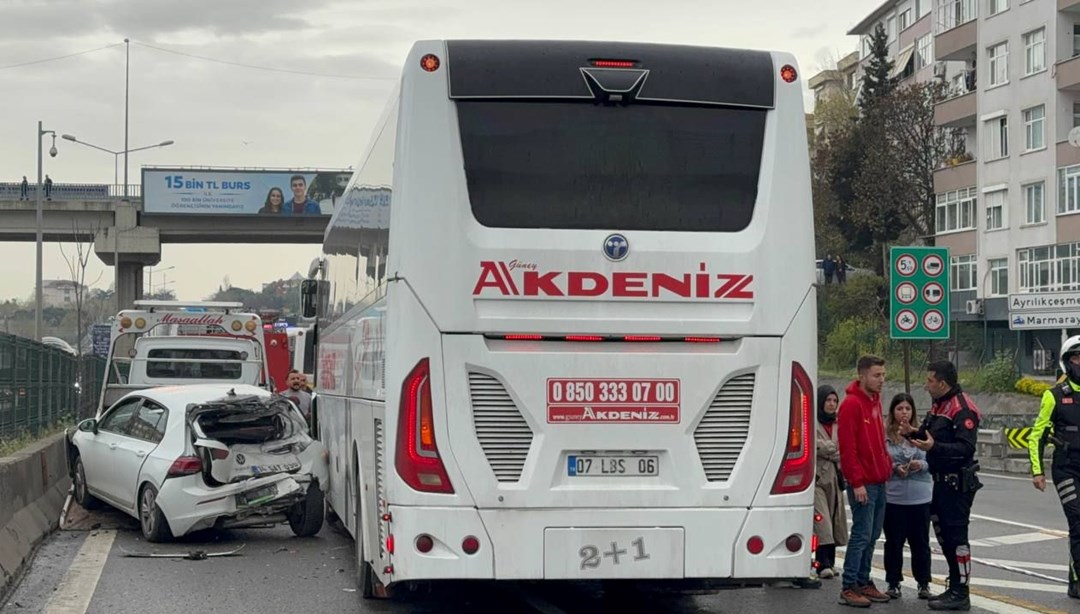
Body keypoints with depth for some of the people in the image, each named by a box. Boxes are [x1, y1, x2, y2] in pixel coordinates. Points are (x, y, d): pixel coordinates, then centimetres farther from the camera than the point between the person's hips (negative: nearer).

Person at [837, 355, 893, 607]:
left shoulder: (875, 401, 16)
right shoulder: (852, 404, -13)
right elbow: (847, 447, -17)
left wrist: (888, 464, 12)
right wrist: (857, 482, -19)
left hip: (879, 481, 9)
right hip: (863, 484, -9)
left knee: (872, 535, 12)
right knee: (862, 535, -8)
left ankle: (863, 582, 19)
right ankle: (849, 588, -4)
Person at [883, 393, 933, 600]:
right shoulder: (884, 435, -1)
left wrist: (922, 465, -12)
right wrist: (894, 468, -16)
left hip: (921, 497, 1)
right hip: (893, 496, -1)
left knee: (920, 542, 8)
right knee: (894, 541, 6)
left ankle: (924, 583, 17)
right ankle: (893, 583, 16)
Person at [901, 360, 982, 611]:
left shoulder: (962, 409, -18)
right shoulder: (939, 405, 15)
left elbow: (966, 448, -25)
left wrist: (934, 447, -33)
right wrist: (914, 433, 5)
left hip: (958, 484, -11)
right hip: (942, 481, 11)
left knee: (956, 536, -8)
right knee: (943, 533, 16)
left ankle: (961, 594, -3)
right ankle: (954, 587, 26)